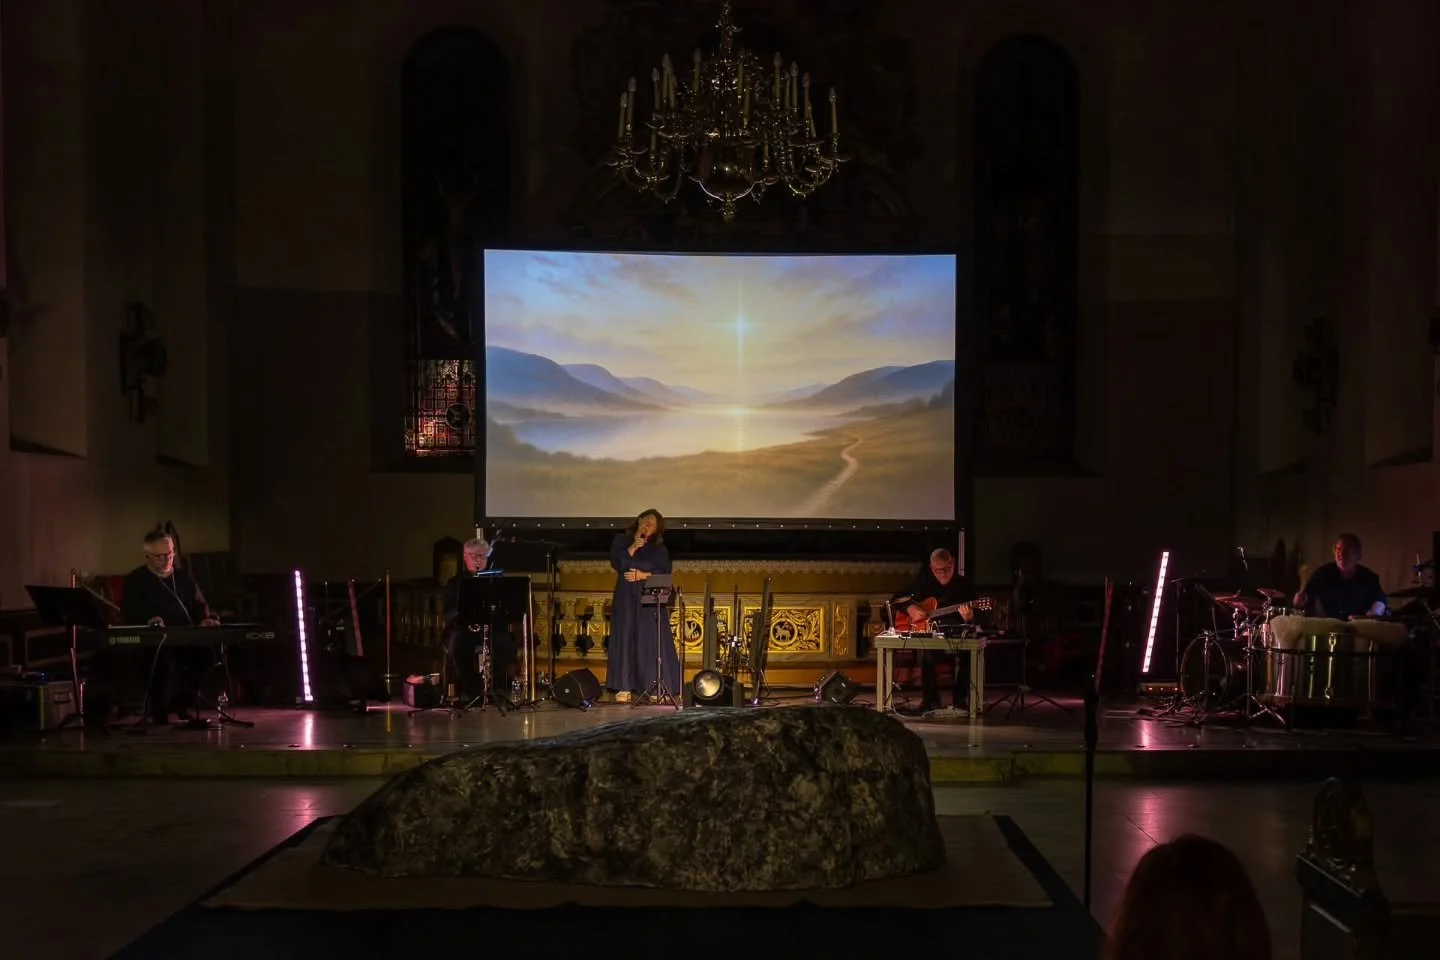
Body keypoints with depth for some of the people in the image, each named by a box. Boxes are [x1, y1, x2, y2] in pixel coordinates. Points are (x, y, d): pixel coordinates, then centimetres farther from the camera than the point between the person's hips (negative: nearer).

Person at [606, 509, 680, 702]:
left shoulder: (659, 548, 10)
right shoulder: (621, 540, 12)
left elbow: (665, 573, 0)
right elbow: (617, 563, -2)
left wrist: (644, 575, -10)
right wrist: (632, 548, -10)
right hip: (626, 599, 1)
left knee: (652, 640, -7)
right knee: (626, 638, -5)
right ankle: (625, 688, -5)